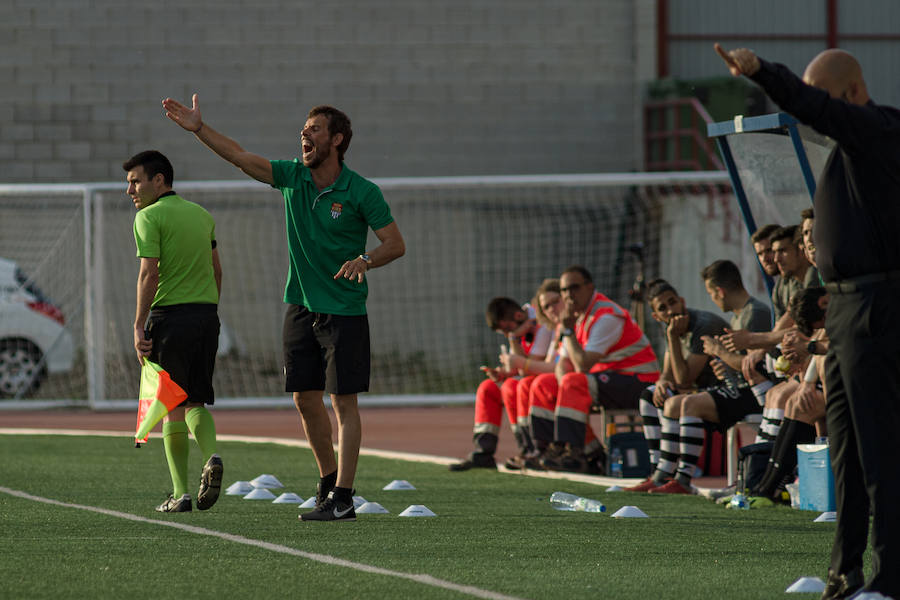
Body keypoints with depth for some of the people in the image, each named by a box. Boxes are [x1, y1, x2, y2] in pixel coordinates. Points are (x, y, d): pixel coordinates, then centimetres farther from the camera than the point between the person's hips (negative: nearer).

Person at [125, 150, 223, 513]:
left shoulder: (150, 217, -7)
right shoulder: (201, 215, 15)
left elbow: (150, 273, -16)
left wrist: (139, 326, -15)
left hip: (170, 316, -6)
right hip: (206, 314, 6)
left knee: (172, 408, 2)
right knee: (195, 401, 13)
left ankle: (181, 493, 1)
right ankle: (211, 456, -14)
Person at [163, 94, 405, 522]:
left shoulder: (362, 193, -10)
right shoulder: (292, 176, 3)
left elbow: (396, 243, -7)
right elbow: (241, 158, -3)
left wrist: (365, 259, -27)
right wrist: (198, 129, -13)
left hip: (344, 311, -6)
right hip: (300, 306, 6)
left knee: (344, 402, -6)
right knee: (305, 398, 9)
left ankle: (342, 498, -7)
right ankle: (328, 480, 26)